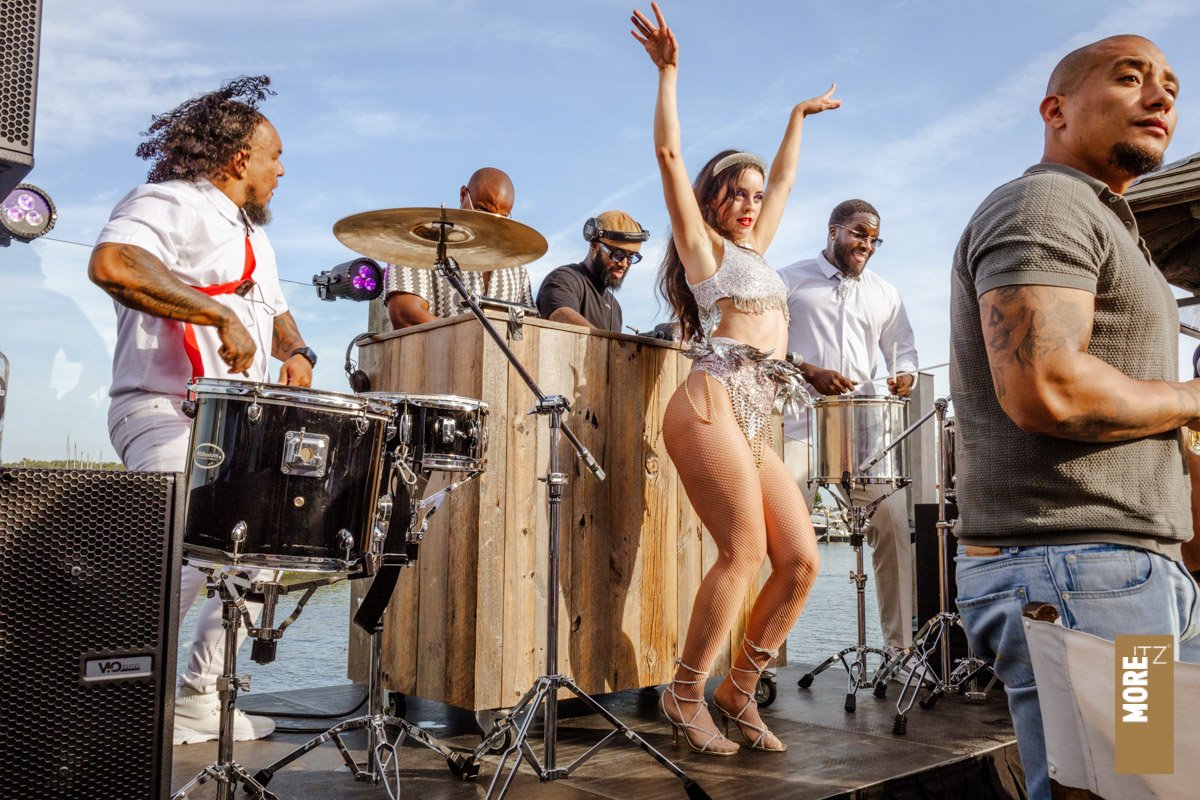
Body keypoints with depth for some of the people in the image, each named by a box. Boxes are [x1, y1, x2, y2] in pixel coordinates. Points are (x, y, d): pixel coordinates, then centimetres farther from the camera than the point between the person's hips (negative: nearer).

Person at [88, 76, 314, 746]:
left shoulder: (253, 235, 24)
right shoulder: (172, 204, -8)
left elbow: (276, 312, 33)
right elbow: (111, 263, -28)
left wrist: (294, 352, 9)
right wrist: (220, 314, -27)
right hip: (164, 414, -10)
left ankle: (199, 697, 21)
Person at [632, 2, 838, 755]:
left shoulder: (754, 249, 28)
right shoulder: (703, 244, 9)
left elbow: (785, 179, 41)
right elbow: (668, 154, 0)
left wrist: (799, 117, 49)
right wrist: (668, 72, -3)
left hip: (755, 426, 8)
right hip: (712, 405, -8)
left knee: (801, 561, -2)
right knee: (745, 550, -16)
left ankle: (738, 689, 10)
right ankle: (686, 694, -2)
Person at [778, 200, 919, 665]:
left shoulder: (885, 294, 19)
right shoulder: (790, 281, 7)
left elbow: (903, 349, 22)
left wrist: (904, 375, -2)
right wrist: (809, 372, -13)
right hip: (799, 428, -3)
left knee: (895, 521, -6)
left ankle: (902, 644, 5)